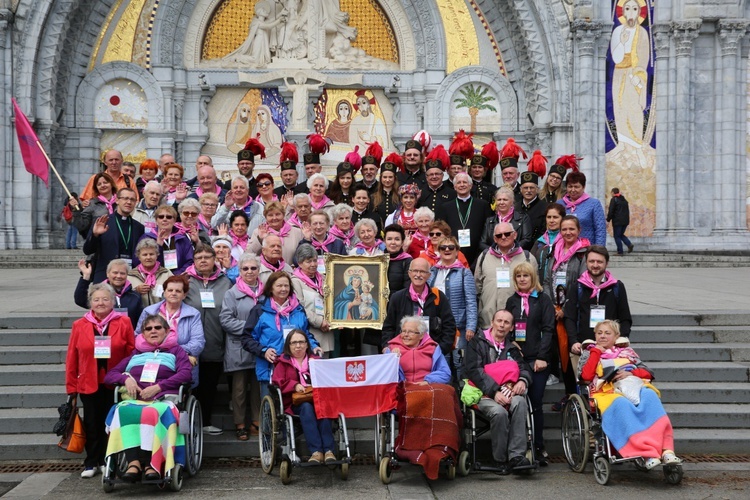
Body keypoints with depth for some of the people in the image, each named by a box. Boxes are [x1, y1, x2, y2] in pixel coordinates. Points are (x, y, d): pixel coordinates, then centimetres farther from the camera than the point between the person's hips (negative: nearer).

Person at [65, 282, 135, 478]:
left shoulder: (123, 323, 0)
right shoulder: (79, 326, 4)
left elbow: (131, 354, -2)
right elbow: (72, 358, 4)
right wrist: (71, 386, 3)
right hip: (88, 384, 1)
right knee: (92, 424, 7)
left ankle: (107, 462, 17)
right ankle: (91, 463, 17)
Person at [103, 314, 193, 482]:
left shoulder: (175, 351, 23)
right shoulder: (135, 354, 31)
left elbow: (185, 374, 4)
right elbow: (109, 375, 25)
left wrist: (157, 387, -7)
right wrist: (126, 378, 2)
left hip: (163, 399, -2)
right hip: (135, 399, 2)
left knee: (152, 412, -40)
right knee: (124, 410, -36)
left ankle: (152, 464, -44)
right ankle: (133, 461, -47)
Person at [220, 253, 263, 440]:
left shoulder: (265, 292, 8)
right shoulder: (232, 293, -1)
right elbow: (225, 319, -7)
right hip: (239, 349, -3)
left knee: (258, 386, 8)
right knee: (240, 387, 3)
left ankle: (257, 422, 17)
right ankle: (240, 424, 11)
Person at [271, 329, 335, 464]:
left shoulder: (316, 360, 22)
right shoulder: (283, 362, 16)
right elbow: (278, 382, 2)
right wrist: (294, 386, -16)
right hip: (294, 402, -1)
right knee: (306, 407, -37)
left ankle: (329, 450, -41)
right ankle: (316, 451, -44)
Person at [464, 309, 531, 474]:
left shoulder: (512, 348, 25)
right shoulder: (477, 343, 9)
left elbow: (525, 368, 14)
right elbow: (474, 370, -5)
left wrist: (523, 381, -13)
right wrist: (494, 392, -18)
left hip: (508, 392, 4)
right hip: (484, 395, -3)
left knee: (520, 402, -32)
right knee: (499, 411, -35)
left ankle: (516, 455, -34)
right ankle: (500, 460, -19)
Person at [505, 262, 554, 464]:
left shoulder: (543, 300, 4)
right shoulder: (512, 301, 14)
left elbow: (548, 329, -2)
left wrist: (542, 357, -10)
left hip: (537, 358, -2)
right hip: (516, 358, 3)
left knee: (536, 403, -2)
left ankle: (538, 446, 7)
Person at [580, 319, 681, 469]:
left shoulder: (626, 351, 32)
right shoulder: (590, 353, 25)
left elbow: (648, 373, 21)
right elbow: (586, 376, 3)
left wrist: (631, 373, 1)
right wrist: (596, 352, 10)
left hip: (634, 387, 3)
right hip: (607, 391, -2)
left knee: (650, 396, -35)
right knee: (622, 404, -40)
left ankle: (666, 450, -45)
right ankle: (647, 452, -50)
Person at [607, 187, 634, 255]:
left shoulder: (614, 200, -9)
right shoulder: (624, 200, 14)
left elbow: (611, 211, -13)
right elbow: (627, 211, 17)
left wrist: (608, 219, -2)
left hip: (617, 221, -7)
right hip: (625, 221, 7)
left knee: (617, 236, 2)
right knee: (621, 234, 19)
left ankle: (620, 251, 0)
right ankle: (629, 244, -1)